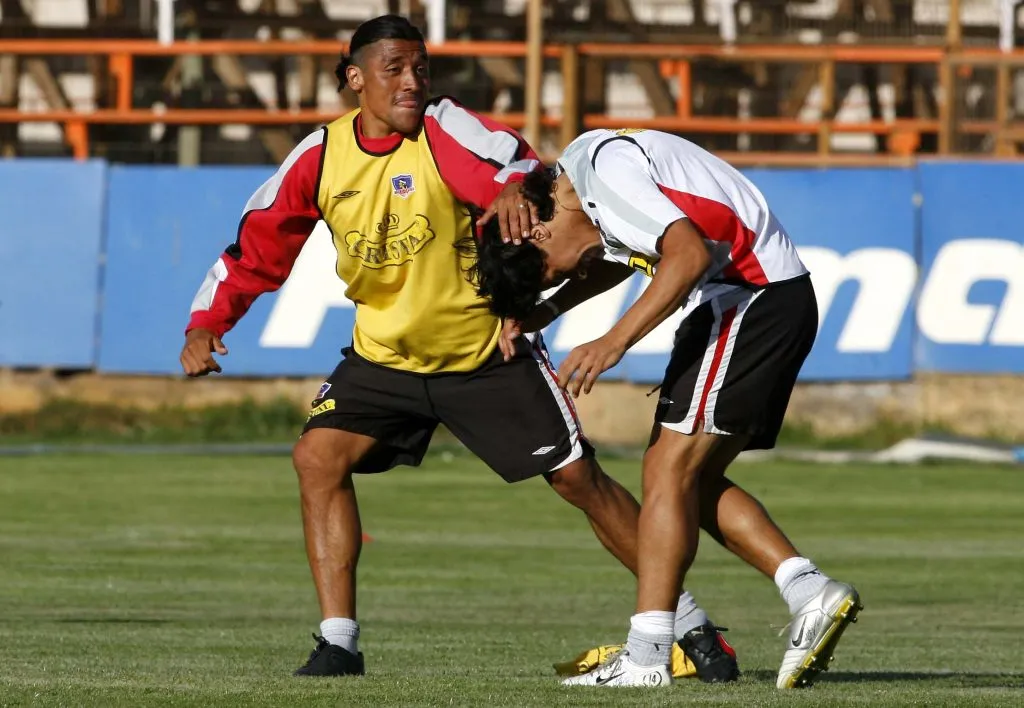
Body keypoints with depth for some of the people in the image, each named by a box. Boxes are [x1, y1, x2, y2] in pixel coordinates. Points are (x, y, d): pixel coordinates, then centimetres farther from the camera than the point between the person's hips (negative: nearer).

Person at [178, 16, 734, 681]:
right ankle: (339, 643, -11)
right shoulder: (321, 157, -5)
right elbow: (256, 246, 4)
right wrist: (205, 325, -6)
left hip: (489, 354, -3)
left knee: (578, 477, -2)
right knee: (319, 457, -16)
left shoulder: (443, 129, -15)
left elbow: (515, 160, -33)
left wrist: (515, 186, -56)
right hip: (384, 358, 3)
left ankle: (683, 617, 11)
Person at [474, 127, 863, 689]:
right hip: (777, 304, 10)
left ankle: (645, 657, -11)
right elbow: (617, 260, 33)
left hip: (751, 297, -10)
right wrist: (543, 312, 21)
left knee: (669, 470, -10)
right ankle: (811, 594, 3)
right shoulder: (585, 167, 15)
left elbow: (689, 254, -27)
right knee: (693, 478, 10)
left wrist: (613, 342, -28)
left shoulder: (605, 171, -16)